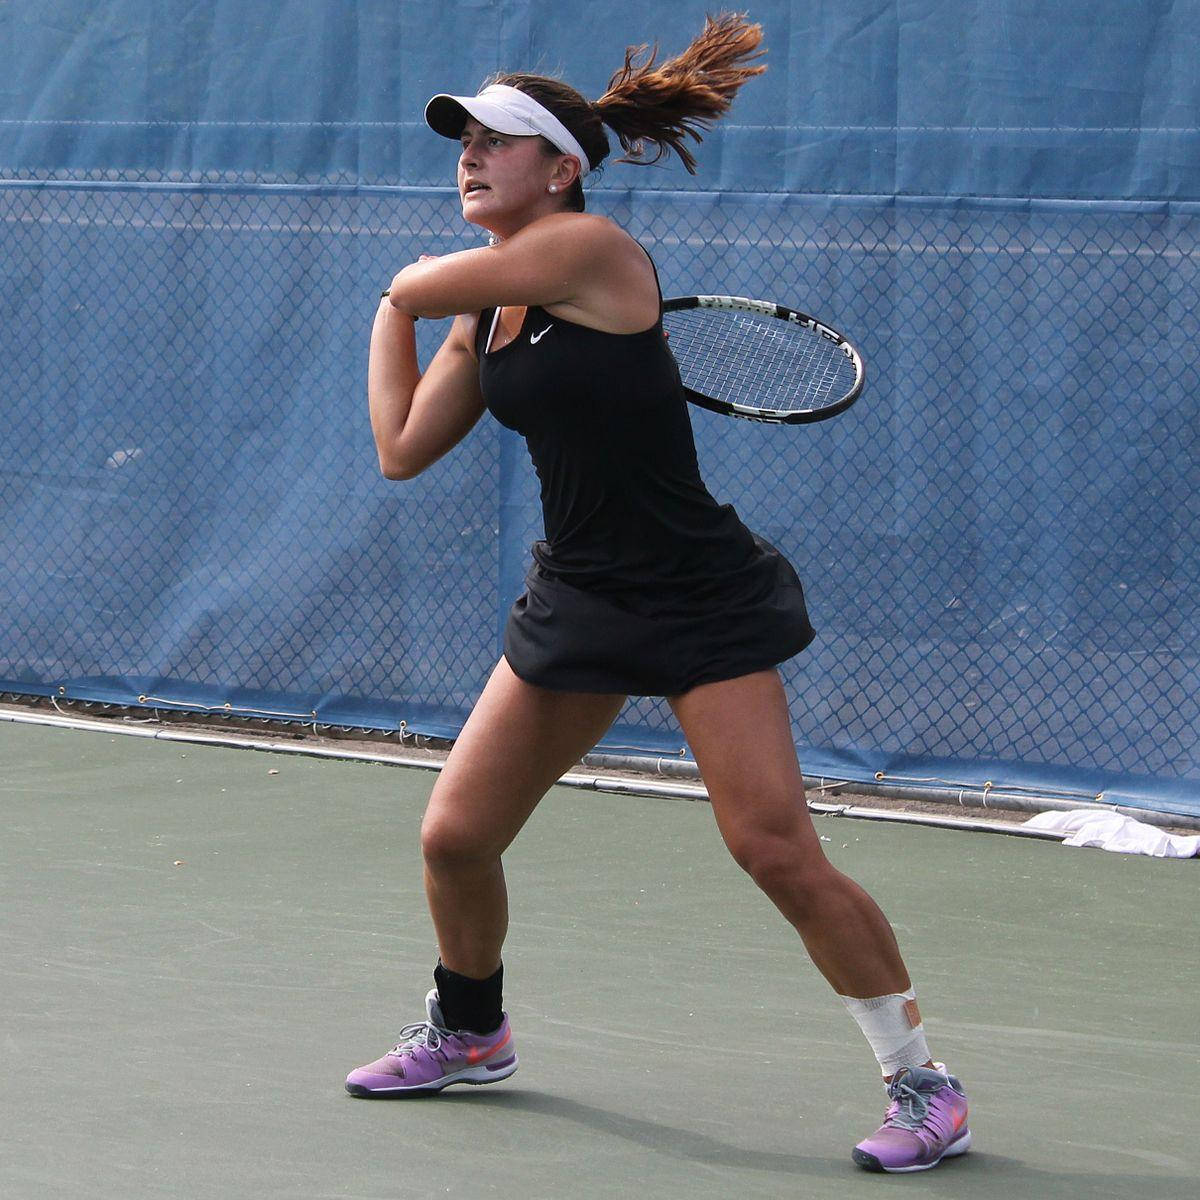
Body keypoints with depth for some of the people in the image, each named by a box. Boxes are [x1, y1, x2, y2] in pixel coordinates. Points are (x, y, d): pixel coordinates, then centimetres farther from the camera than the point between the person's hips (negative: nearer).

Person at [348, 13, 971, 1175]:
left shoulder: (590, 251, -16)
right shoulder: (488, 308, 9)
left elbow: (420, 282, -10)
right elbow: (402, 448, 11)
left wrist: (408, 285, 13)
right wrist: (398, 312, 14)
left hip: (698, 601, -8)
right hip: (576, 596, 8)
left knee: (777, 852, -15)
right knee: (455, 835, 7)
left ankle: (922, 1084, -2)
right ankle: (468, 1033, 35)